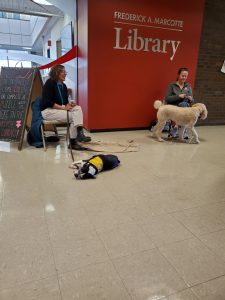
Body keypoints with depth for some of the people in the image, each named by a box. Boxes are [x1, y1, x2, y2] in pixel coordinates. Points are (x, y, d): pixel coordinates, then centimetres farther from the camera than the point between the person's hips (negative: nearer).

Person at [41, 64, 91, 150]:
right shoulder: (49, 83, -12)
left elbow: (65, 101, 14)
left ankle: (80, 133, -32)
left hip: (60, 109, 7)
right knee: (72, 117, -24)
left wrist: (70, 104, -12)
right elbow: (47, 102, -20)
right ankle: (73, 142, -18)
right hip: (48, 111, -7)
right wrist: (63, 107, -24)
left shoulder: (63, 86, 10)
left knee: (78, 108, -19)